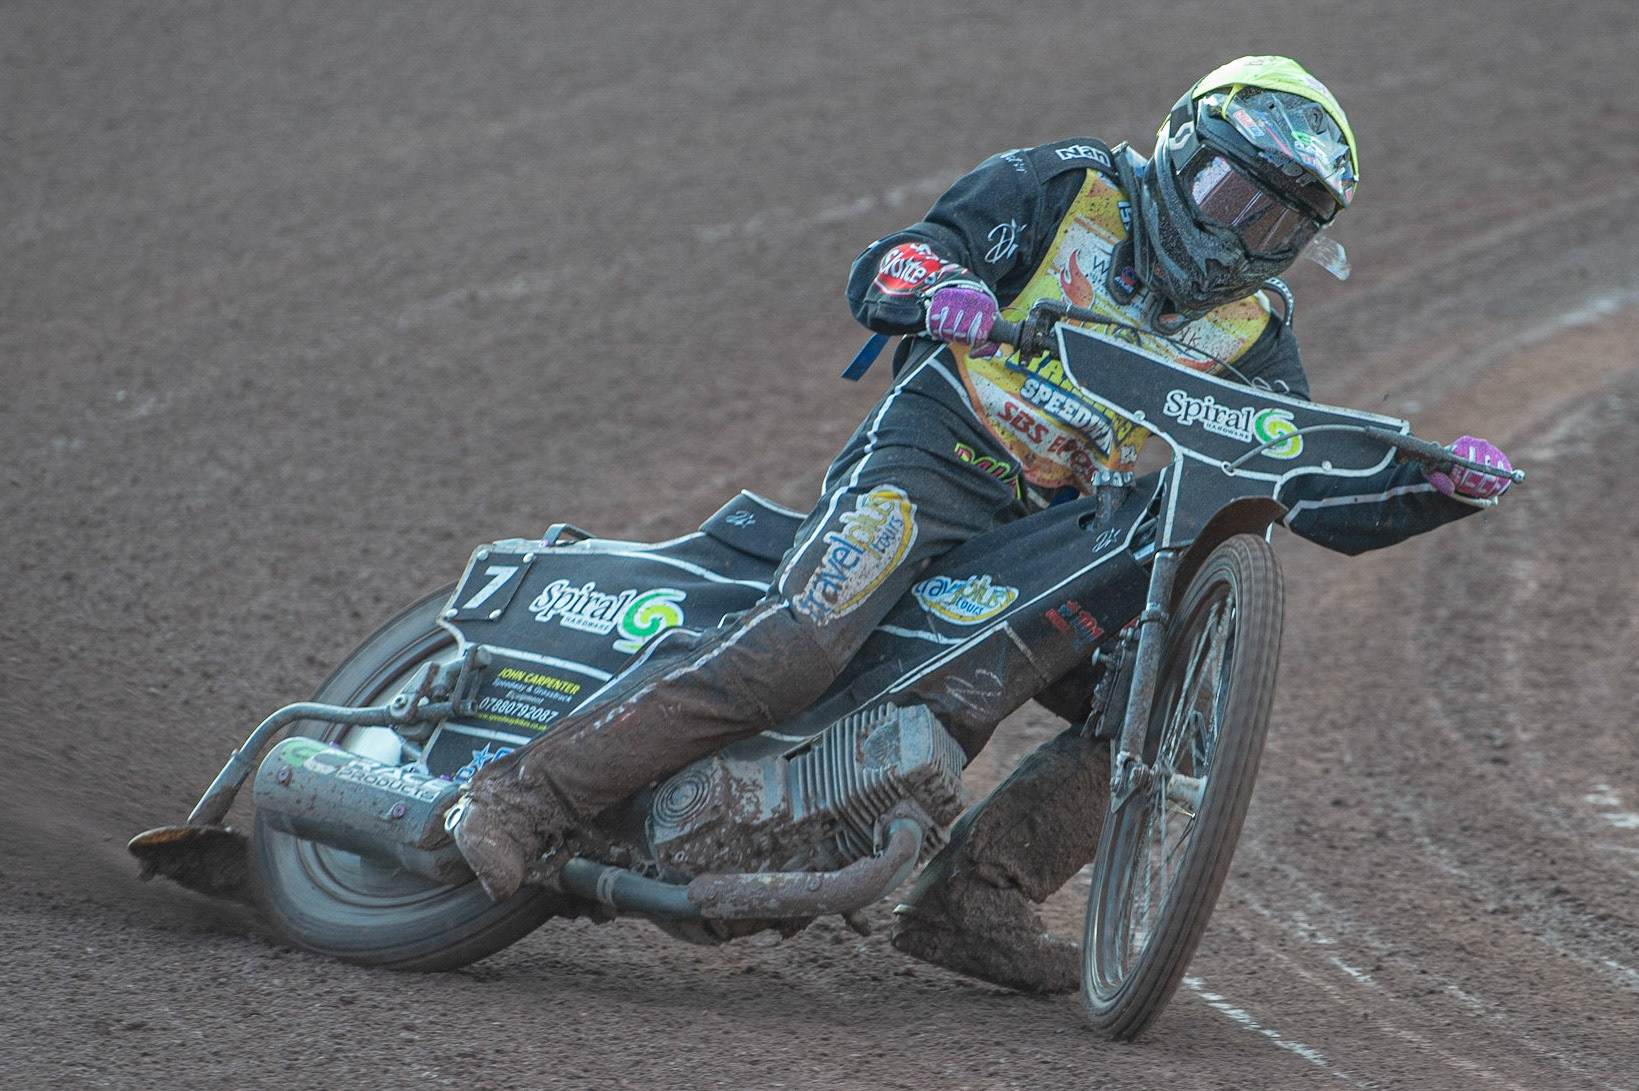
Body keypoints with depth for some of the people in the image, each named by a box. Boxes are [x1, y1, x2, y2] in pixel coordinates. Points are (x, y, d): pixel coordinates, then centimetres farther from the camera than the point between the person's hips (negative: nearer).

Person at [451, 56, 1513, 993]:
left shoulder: (1253, 332, 12)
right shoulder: (1066, 189, 0)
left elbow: (1315, 491, 9)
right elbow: (878, 268, -5)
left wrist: (1436, 490, -9)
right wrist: (929, 283, -29)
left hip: (1053, 533, 6)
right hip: (928, 453, -6)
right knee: (798, 647, -29)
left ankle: (975, 897, -3)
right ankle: (530, 794, -28)